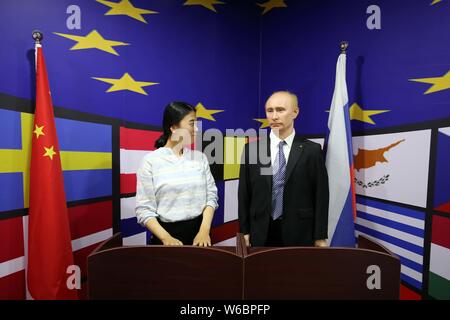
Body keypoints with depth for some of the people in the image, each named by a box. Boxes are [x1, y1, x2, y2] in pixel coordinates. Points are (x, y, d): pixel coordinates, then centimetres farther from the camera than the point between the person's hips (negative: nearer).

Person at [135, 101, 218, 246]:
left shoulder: (200, 157, 0)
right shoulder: (151, 161, -8)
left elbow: (211, 196, 0)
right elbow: (144, 209, -8)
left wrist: (204, 230, -11)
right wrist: (166, 237, -18)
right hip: (167, 233, -3)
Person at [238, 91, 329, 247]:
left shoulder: (312, 150, -5)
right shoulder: (251, 148, -3)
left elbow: (320, 195, -2)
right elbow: (244, 194, 0)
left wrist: (320, 237, -1)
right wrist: (244, 231, 1)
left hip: (299, 233, 0)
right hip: (261, 233, 1)